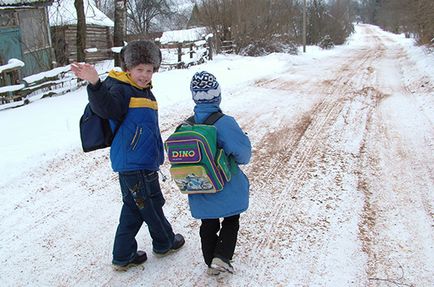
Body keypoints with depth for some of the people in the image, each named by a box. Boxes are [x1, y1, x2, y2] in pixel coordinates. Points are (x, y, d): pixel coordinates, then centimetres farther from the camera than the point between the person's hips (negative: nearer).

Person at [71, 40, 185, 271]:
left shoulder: (144, 91, 15)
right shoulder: (119, 88, -14)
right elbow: (106, 106, -38)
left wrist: (157, 154, 35)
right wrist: (94, 84, -56)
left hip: (144, 162, 9)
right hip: (134, 164, -9)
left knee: (133, 209, 17)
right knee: (151, 205, 11)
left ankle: (123, 256, 29)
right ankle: (165, 243, 35)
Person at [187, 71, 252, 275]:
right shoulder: (225, 123, -24)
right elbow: (244, 154, -18)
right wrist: (233, 159, 4)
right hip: (227, 191, -4)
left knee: (208, 226, 22)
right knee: (231, 222, 21)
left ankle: (211, 263, 33)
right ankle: (222, 257, 6)